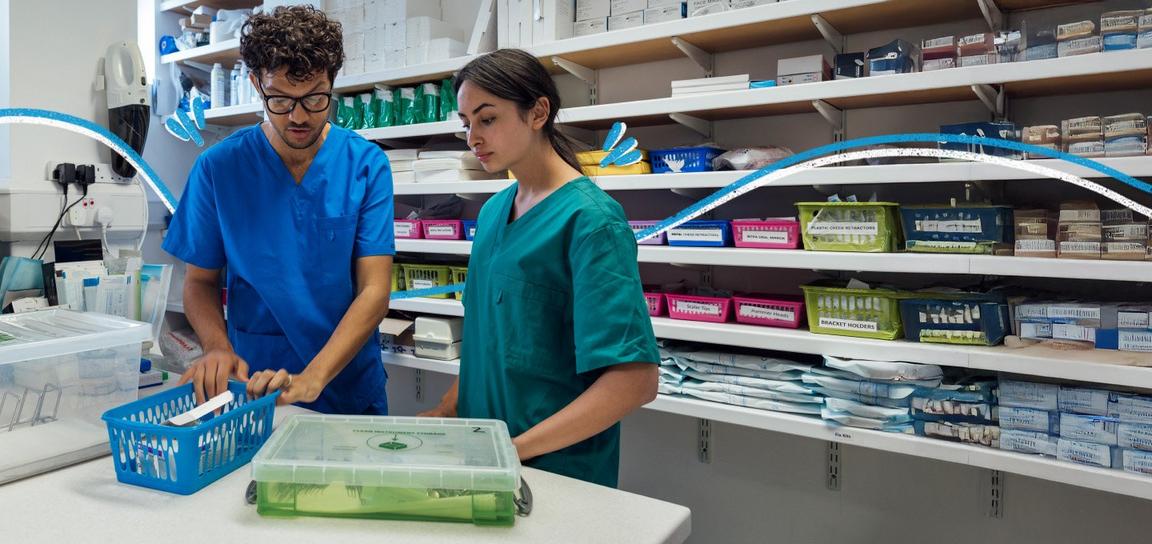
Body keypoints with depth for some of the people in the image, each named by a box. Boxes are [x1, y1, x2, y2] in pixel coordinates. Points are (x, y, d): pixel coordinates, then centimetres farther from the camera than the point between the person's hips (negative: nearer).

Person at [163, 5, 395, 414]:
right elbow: (200, 281, 2)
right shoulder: (217, 168, -6)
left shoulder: (366, 164, -10)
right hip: (253, 388, 0)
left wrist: (312, 378, -26)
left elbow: (374, 291, -15)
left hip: (351, 389, 0)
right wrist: (218, 347, -18)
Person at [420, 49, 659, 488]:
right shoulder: (492, 211, 6)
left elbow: (636, 380, -24)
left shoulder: (589, 218, -17)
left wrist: (514, 450, -23)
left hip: (558, 469, -6)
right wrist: (448, 409, 3)